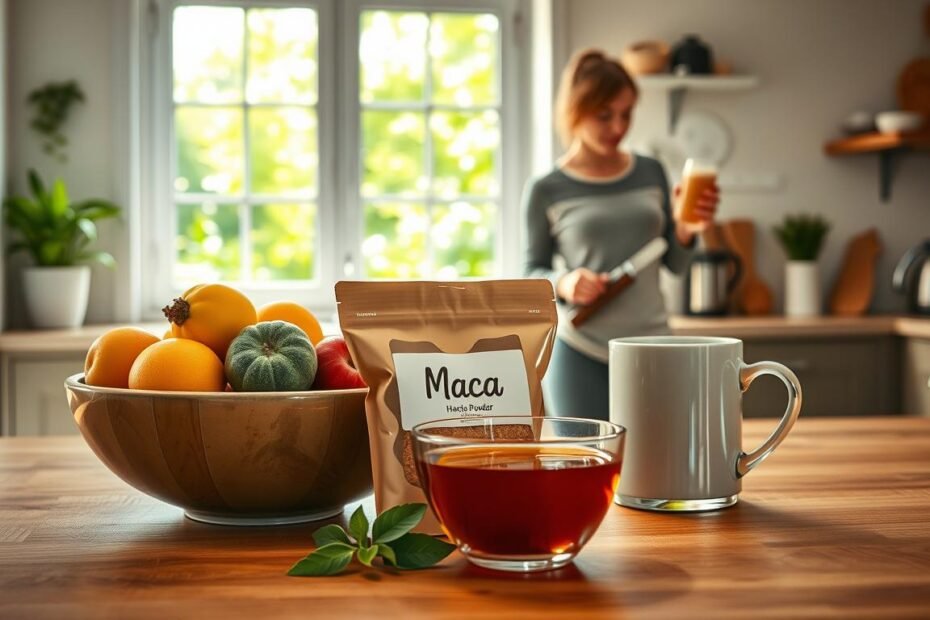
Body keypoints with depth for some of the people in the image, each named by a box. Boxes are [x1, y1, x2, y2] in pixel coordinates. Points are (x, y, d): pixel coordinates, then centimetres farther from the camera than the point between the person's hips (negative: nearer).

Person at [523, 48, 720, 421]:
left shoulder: (651, 174, 7)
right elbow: (533, 273, 4)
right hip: (579, 355, -3)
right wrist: (562, 283, -16)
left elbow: (674, 263, 11)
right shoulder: (546, 191, -3)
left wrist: (686, 229, -9)